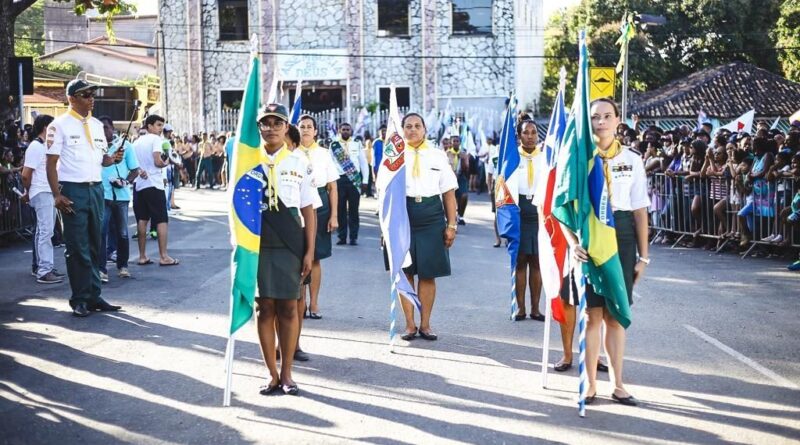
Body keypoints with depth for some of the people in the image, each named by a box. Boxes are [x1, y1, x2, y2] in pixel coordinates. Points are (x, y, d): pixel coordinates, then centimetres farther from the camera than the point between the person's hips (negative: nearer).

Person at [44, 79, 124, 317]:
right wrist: (57, 195, -17)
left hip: (96, 188, 6)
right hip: (72, 191, -6)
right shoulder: (60, 125, -6)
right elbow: (51, 163, -8)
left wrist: (113, 159, -4)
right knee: (77, 248, -4)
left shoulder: (97, 125, 13)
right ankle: (79, 300, 5)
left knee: (94, 246, 11)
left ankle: (93, 296, 18)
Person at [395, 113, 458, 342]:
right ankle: (410, 324, 14)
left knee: (428, 274, 4)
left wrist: (451, 225, 1)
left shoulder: (438, 156, 7)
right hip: (403, 216, 0)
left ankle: (425, 324, 15)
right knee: (405, 272, 4)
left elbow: (449, 192, 7)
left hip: (432, 217, 0)